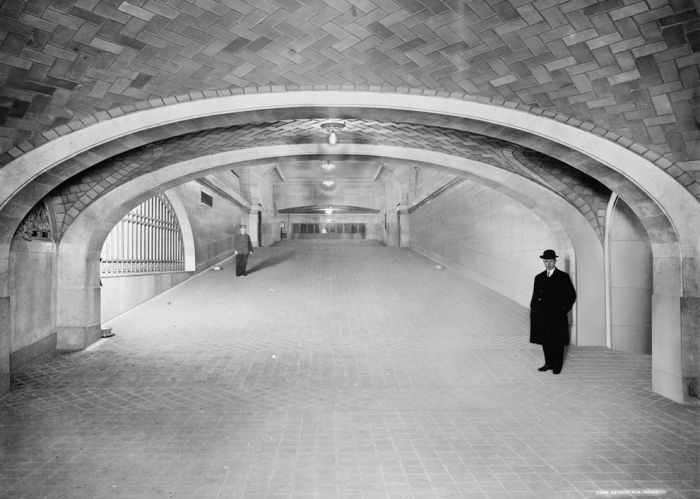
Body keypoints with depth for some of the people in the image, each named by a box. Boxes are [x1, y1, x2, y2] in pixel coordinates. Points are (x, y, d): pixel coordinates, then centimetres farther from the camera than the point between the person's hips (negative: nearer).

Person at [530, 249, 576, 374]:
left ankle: (557, 366, 12)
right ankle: (548, 363, 18)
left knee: (557, 342, 2)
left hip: (557, 316, -4)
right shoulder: (539, 278, 12)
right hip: (542, 316, 4)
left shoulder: (563, 277, 0)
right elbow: (535, 296, 15)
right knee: (545, 341, 7)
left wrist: (564, 309, -4)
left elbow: (572, 295, 2)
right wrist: (533, 309, 4)